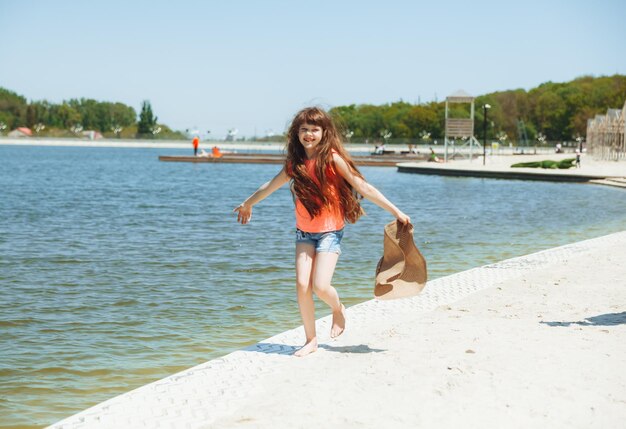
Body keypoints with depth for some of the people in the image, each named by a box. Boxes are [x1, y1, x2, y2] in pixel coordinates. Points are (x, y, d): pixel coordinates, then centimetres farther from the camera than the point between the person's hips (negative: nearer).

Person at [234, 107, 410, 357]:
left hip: (330, 230, -5)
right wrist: (248, 204, 36)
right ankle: (311, 340, 10)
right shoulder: (295, 162, 4)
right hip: (304, 231, 5)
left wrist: (396, 211, -16)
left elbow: (364, 188, -13)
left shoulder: (332, 159, -12)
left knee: (320, 286, -16)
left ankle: (338, 310, 18)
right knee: (302, 285, -5)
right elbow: (271, 186, 22)